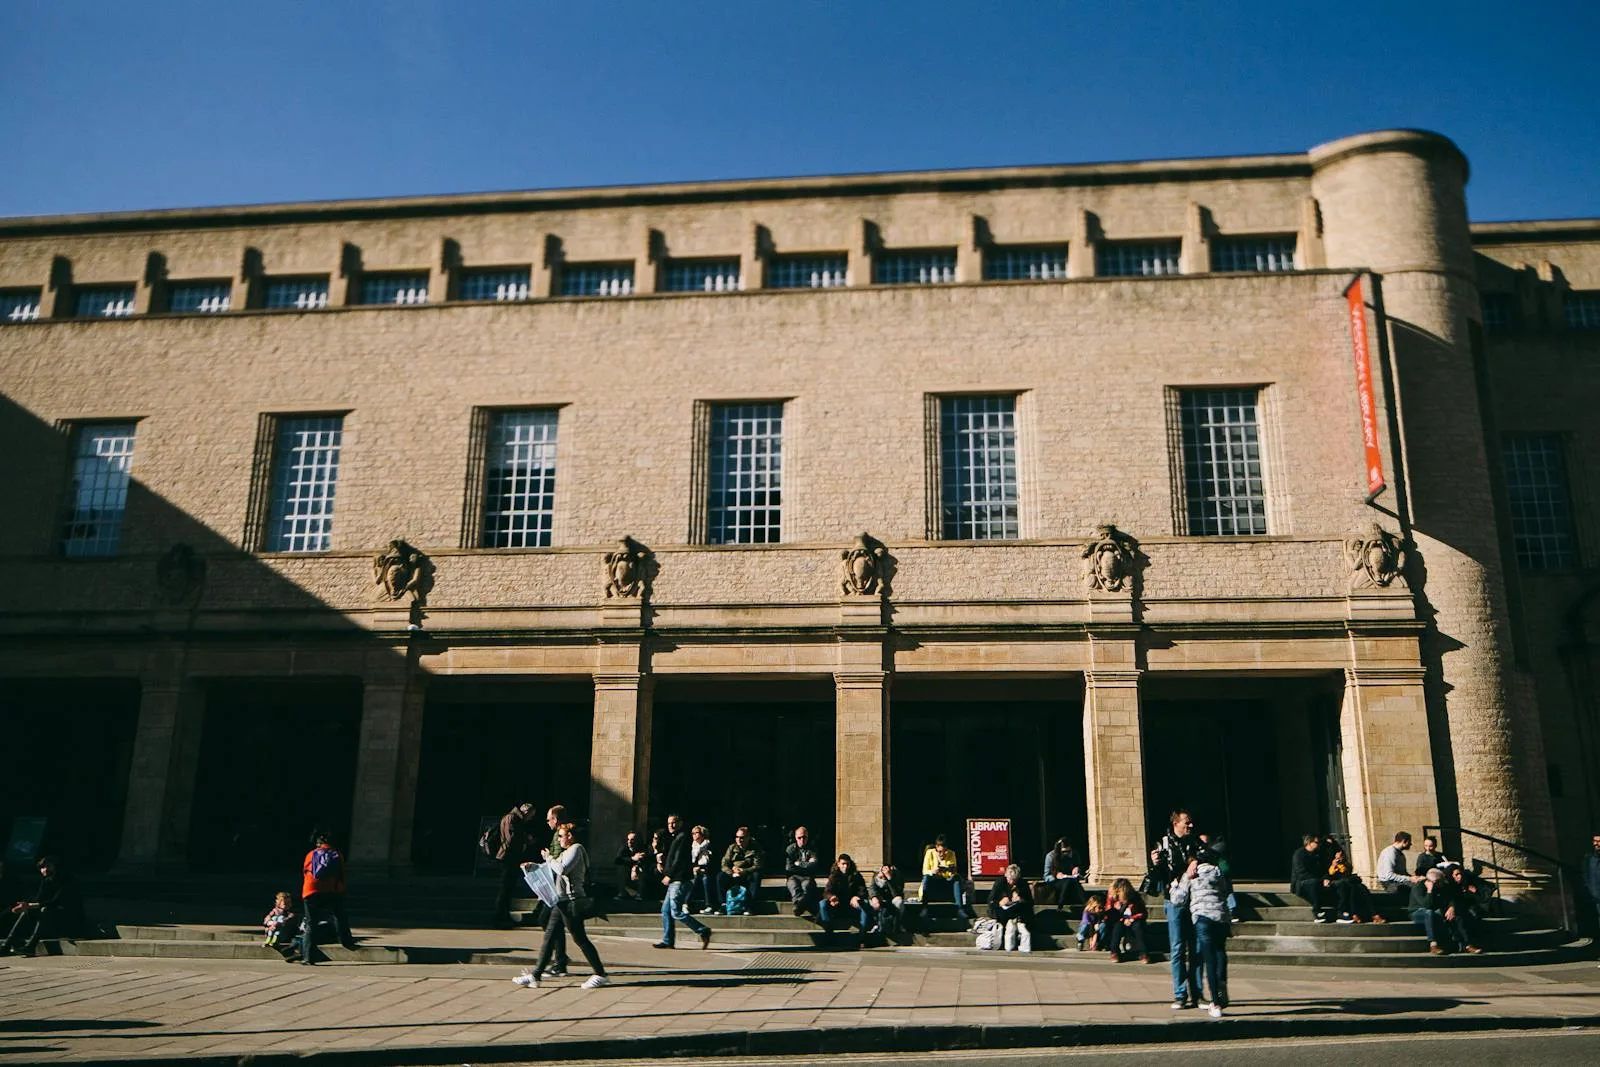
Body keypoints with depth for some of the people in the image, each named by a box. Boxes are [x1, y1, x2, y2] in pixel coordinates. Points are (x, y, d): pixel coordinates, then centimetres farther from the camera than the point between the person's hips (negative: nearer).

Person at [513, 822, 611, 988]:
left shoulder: (576, 849, -10)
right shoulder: (566, 852, 21)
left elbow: (562, 869, -22)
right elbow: (550, 869, 25)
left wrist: (549, 858, -8)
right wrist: (531, 866, 12)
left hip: (572, 901, -10)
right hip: (561, 901, 10)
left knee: (580, 938, -5)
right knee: (549, 936, 7)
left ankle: (600, 975, 2)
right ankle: (535, 975, 10)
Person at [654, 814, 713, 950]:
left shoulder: (682, 838, -11)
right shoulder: (676, 838, 21)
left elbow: (679, 859, -19)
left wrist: (669, 875, -16)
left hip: (680, 881, -10)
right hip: (675, 882, 10)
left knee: (676, 912, -11)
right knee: (666, 910, 10)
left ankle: (703, 932, -6)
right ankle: (668, 940, 14)